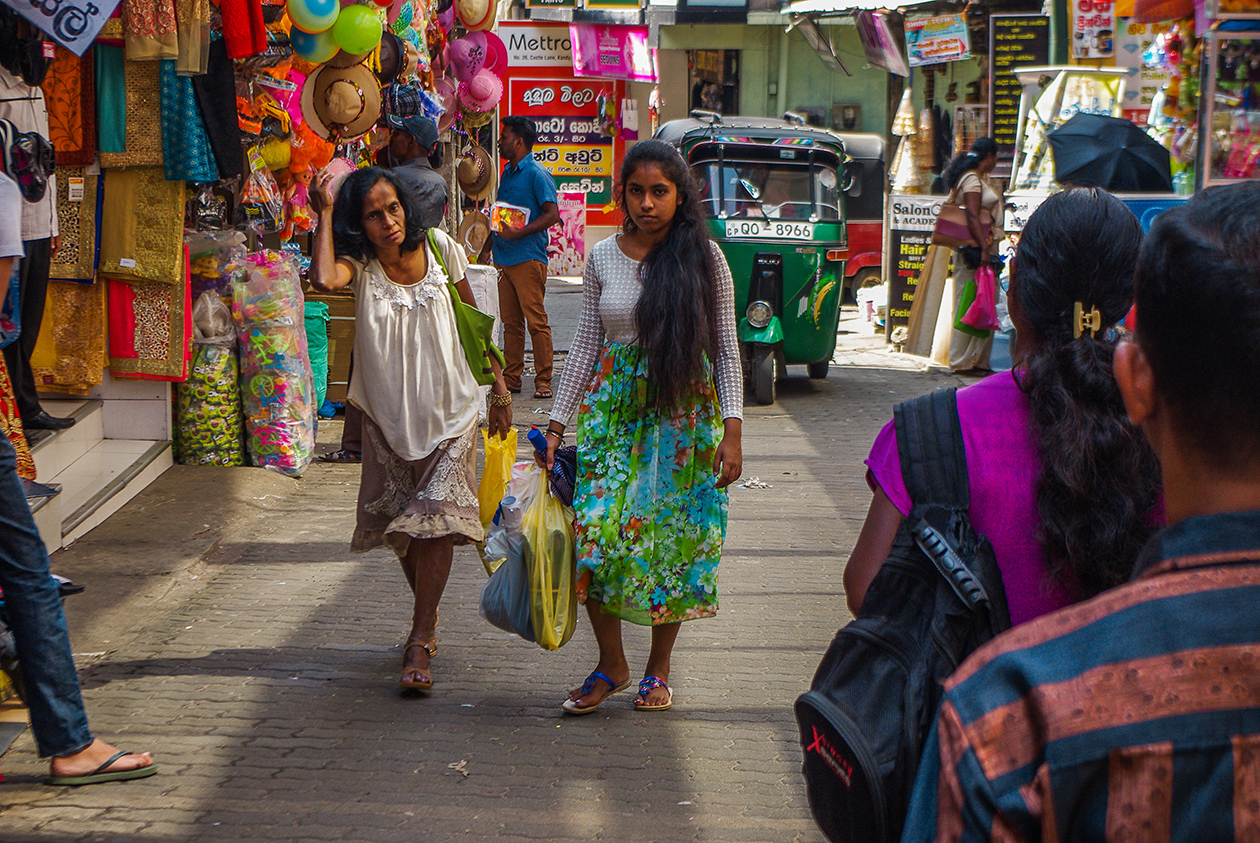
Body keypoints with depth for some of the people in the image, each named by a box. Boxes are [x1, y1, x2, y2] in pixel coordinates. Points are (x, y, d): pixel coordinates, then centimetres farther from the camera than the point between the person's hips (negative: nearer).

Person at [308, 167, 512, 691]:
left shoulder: (439, 248, -7)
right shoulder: (359, 263, -11)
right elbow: (324, 278, -37)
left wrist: (498, 389, 9)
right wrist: (324, 215, -25)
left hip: (448, 409, -1)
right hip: (387, 411, 1)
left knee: (435, 517, -12)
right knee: (400, 523, 12)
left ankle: (419, 645, -10)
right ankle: (428, 614, 37)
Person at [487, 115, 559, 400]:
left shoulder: (537, 174, -8)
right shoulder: (506, 173, 18)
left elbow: (552, 214, -15)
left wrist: (519, 232, -21)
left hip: (528, 257, -8)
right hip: (503, 257, 8)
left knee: (536, 320, -6)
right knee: (510, 321, 9)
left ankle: (543, 381, -3)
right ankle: (511, 378, 13)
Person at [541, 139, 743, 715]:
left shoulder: (704, 258, -2)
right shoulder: (602, 259, 5)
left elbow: (725, 348, 0)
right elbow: (585, 346, 11)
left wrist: (731, 428, -7)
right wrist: (557, 422, 8)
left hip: (684, 413, -2)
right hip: (614, 408, 2)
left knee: (673, 539, 1)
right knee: (597, 532, -10)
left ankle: (659, 668, 18)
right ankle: (611, 665, 7)